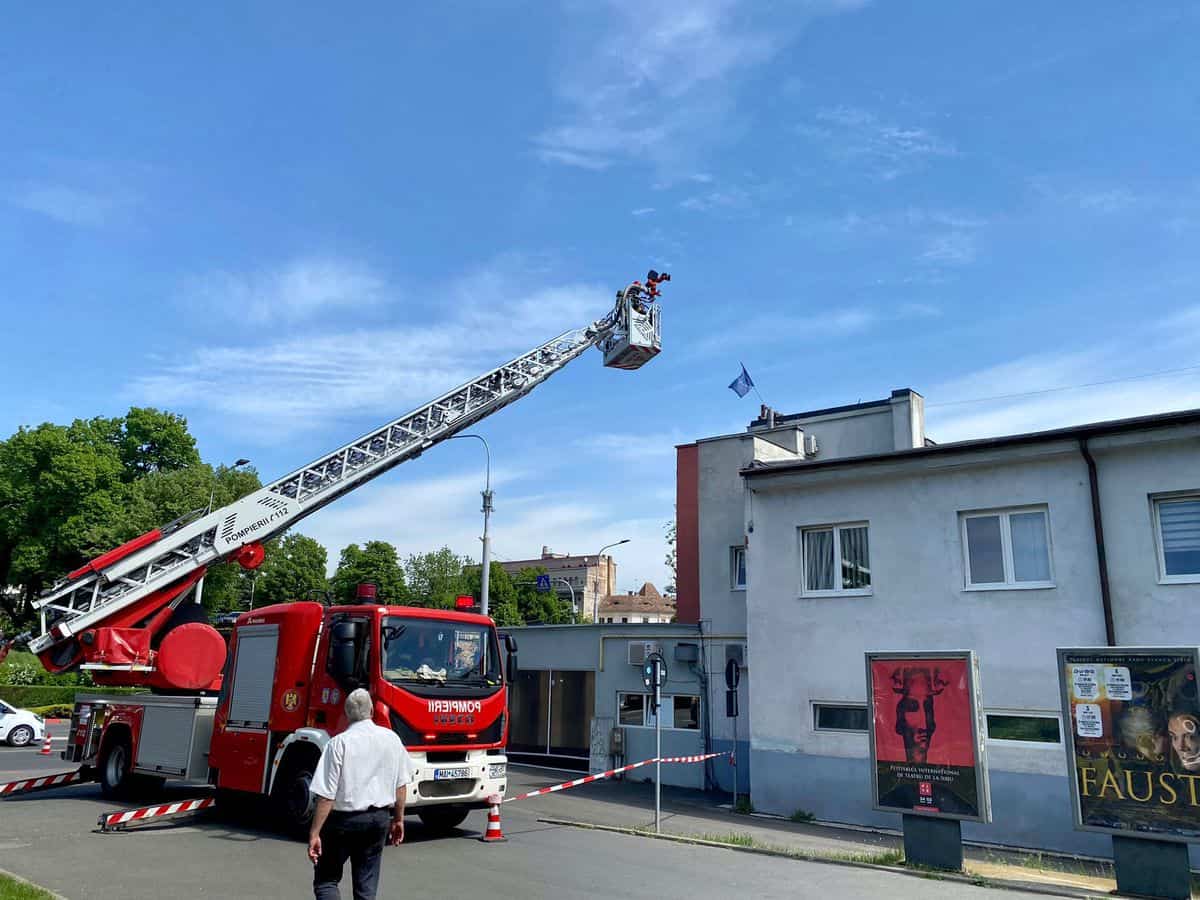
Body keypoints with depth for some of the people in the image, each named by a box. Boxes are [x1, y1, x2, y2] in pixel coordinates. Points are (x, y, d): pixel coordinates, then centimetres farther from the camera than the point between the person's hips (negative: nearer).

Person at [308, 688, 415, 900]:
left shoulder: (339, 743, -13)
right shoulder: (391, 738, 0)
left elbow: (326, 796, -16)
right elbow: (401, 785, 6)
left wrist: (314, 834, -10)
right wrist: (398, 819, 17)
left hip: (344, 819, -4)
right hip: (380, 818, 4)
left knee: (325, 879, 11)